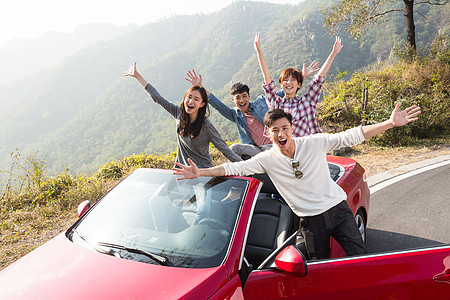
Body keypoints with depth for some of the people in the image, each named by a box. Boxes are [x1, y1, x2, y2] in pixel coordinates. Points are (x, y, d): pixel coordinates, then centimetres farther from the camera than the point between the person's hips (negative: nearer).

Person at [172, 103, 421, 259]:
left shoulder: (315, 143, -9)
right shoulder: (267, 159, -6)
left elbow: (353, 136, -12)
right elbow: (234, 168, -9)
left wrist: (390, 123, -20)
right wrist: (200, 173, -17)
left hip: (338, 208, 0)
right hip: (311, 221, 1)